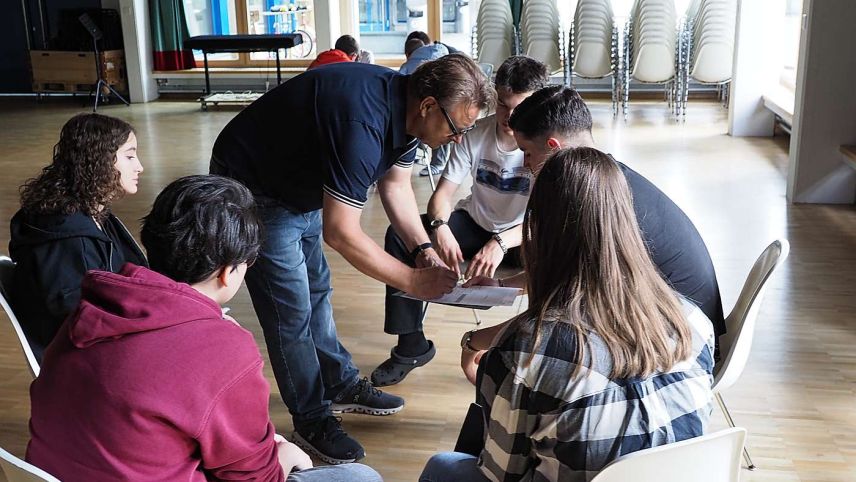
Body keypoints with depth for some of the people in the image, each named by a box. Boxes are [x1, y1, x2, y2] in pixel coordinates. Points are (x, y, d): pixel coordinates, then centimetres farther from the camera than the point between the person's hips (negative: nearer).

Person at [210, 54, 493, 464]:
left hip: (298, 185, 9)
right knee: (291, 311, -3)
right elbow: (340, 233, -35)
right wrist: (412, 281, -26)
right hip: (252, 190, -9)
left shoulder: (404, 106, -9)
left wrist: (423, 249, -10)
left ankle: (340, 385, 34)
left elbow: (396, 185, 3)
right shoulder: (365, 123, -38)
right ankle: (311, 422, 12)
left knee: (316, 291, 18)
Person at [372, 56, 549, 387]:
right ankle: (411, 346, -8)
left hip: (521, 236, -3)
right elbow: (442, 193, -13)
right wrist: (440, 227, -37)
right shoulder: (476, 133, -12)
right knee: (401, 234, -18)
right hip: (474, 224, 3)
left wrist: (501, 242, -48)